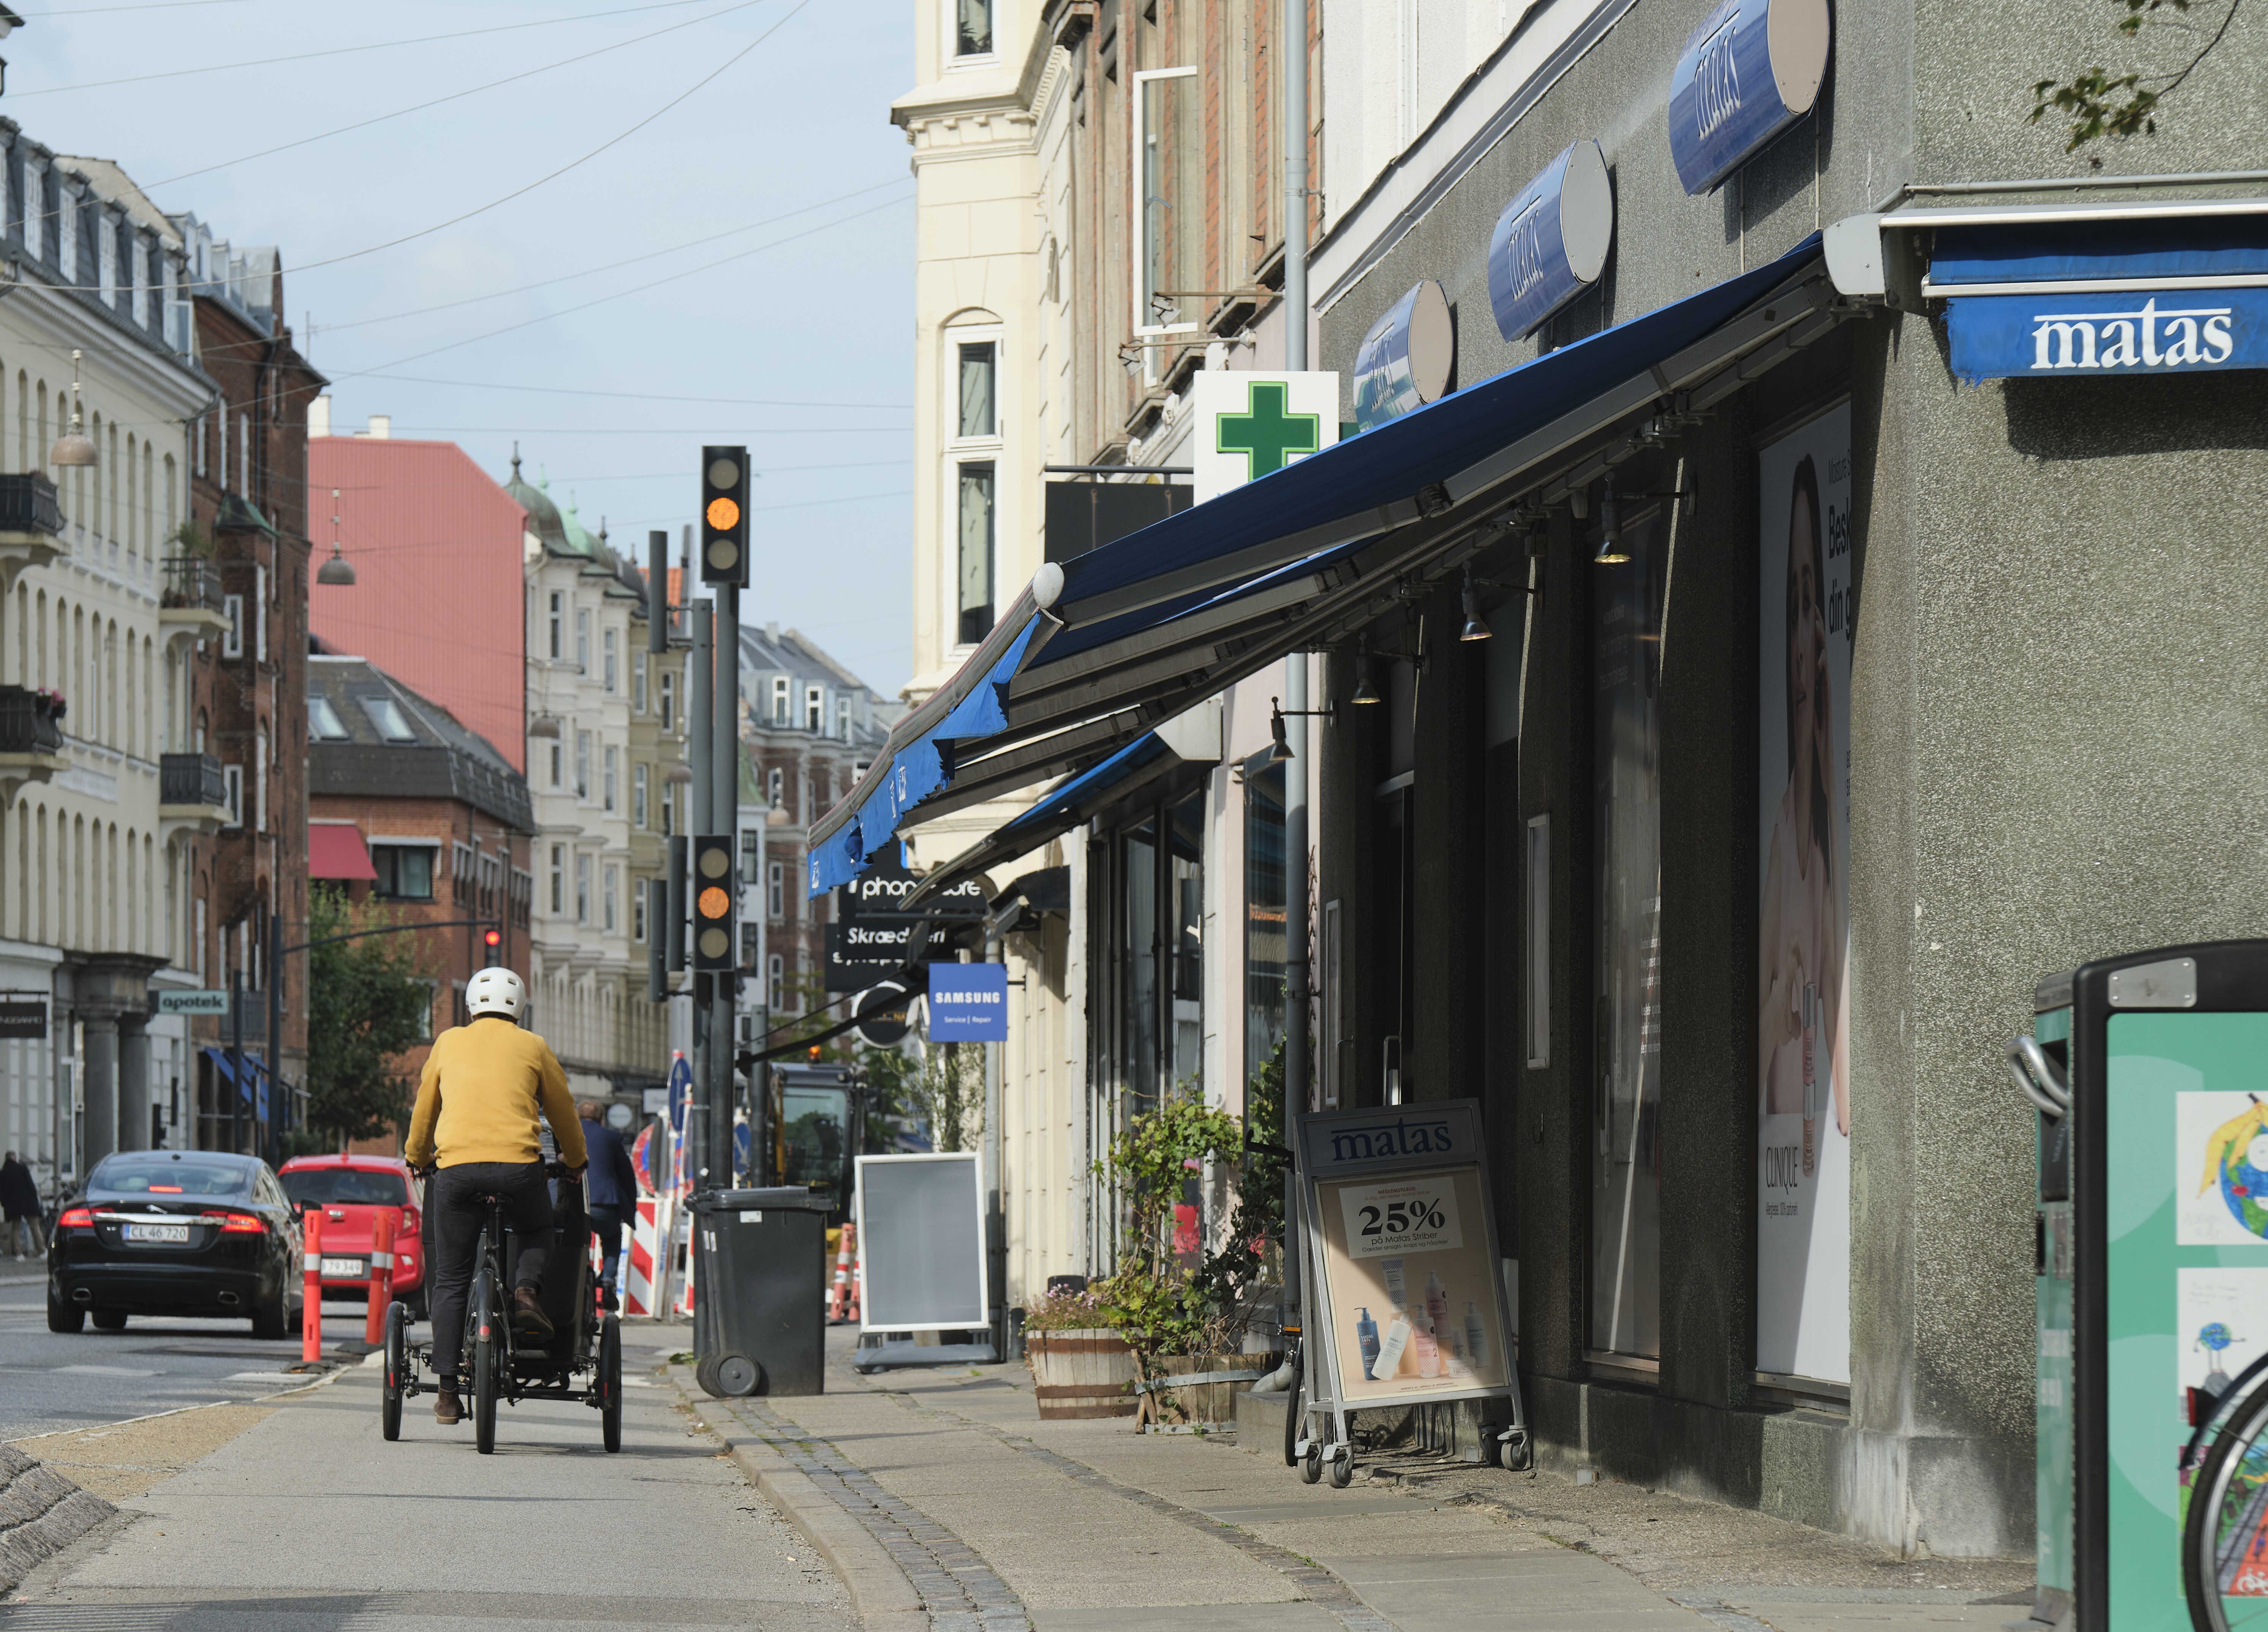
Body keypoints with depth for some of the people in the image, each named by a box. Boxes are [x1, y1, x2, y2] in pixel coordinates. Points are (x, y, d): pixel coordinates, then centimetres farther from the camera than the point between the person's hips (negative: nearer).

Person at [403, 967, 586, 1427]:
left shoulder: (450, 1043, 19)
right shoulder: (533, 1048, 15)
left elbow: (425, 1108, 29)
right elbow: (563, 1112, 25)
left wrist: (416, 1157, 47)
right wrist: (575, 1161, 43)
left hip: (455, 1167, 1)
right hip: (518, 1165, -1)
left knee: (450, 1282, 8)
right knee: (537, 1234, 28)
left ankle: (447, 1391, 2)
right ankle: (526, 1288, -4)